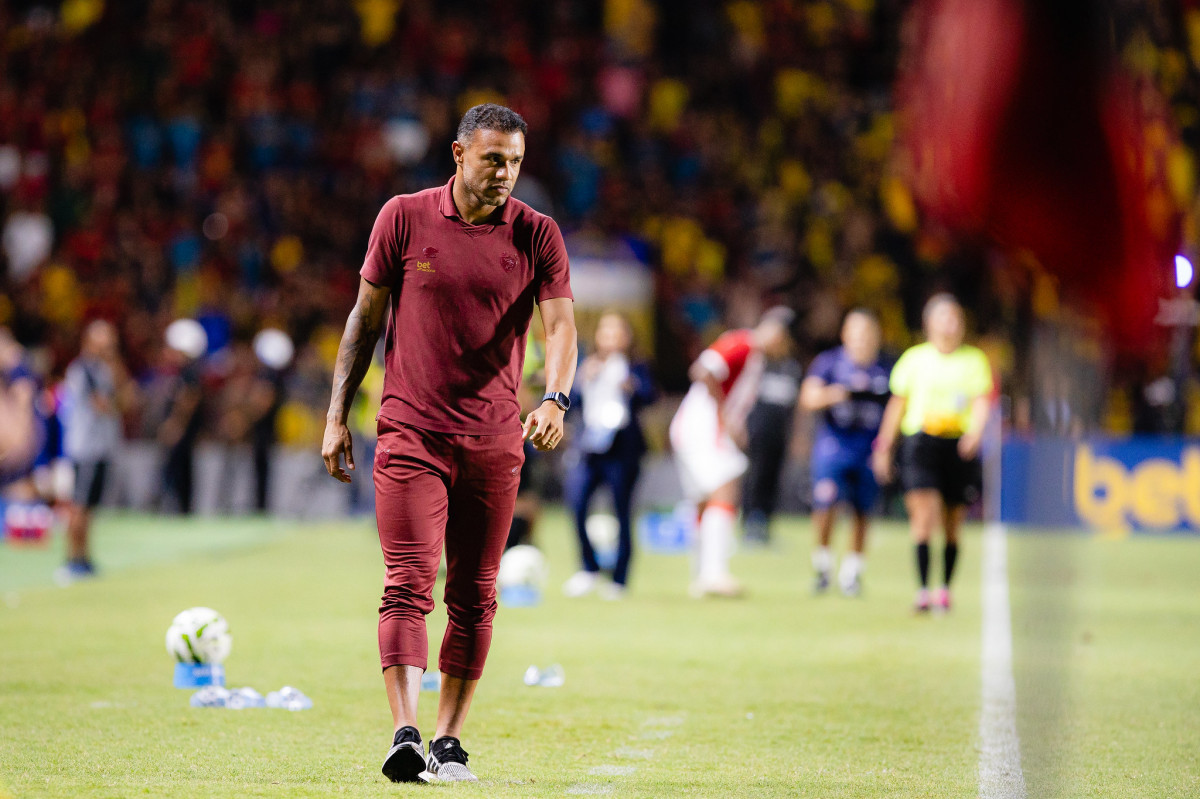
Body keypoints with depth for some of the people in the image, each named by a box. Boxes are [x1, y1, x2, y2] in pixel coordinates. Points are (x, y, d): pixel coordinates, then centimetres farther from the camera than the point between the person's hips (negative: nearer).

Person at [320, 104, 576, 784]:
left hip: (494, 441, 2)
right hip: (410, 434, -2)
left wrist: (555, 399, -25)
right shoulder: (405, 218, 1)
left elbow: (561, 324, -6)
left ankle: (449, 742, 14)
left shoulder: (537, 235, 2)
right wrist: (338, 415, 5)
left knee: (474, 596, 6)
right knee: (410, 584, -13)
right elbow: (367, 317, 7)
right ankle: (405, 735, -20)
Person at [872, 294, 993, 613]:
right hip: (920, 441, -1)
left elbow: (982, 401, -2)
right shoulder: (914, 358, 8)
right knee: (924, 515, -16)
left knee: (952, 525, 5)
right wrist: (884, 448, 13)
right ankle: (922, 589, -18)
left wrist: (975, 433, -21)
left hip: (960, 446, 1)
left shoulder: (974, 360, 8)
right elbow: (897, 404, 14)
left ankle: (945, 587, 19)